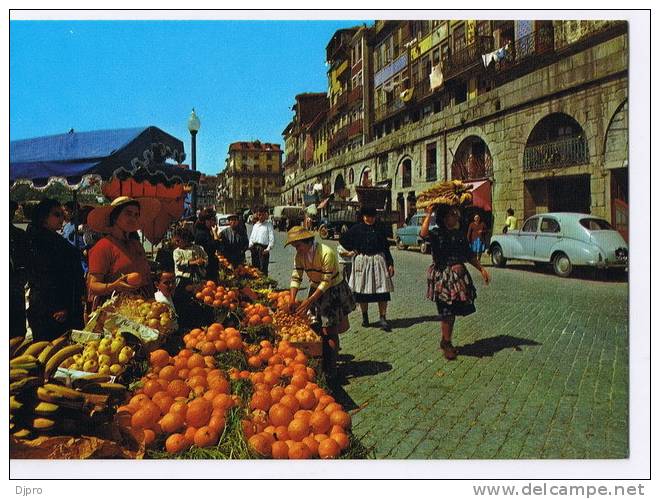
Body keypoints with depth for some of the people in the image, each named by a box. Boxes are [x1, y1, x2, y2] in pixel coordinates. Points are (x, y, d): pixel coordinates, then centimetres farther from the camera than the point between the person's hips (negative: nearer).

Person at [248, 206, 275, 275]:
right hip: (254, 248, 6)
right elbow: (252, 236, 21)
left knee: (263, 269, -8)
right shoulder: (255, 225, 19)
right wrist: (250, 245, 4)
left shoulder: (268, 224, 1)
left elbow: (272, 238, -5)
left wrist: (268, 248, -14)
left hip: (263, 248, -6)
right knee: (255, 267, 10)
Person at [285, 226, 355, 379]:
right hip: (316, 289, 6)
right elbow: (296, 278, -5)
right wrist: (292, 299, -18)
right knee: (319, 330, 7)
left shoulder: (326, 253, -28)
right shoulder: (300, 255, -7)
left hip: (334, 291, -6)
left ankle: (330, 372, 6)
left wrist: (309, 301, -29)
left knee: (329, 332, -5)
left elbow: (326, 282, -26)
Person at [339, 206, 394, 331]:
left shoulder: (380, 228, 8)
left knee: (382, 290, -5)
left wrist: (390, 264, 6)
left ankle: (383, 319, 0)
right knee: (362, 290, 6)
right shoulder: (357, 228, 2)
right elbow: (343, 239, 10)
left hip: (379, 260, 1)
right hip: (362, 261, -1)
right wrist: (353, 249, 3)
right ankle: (365, 316, 23)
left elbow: (386, 247, 10)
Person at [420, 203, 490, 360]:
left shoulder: (460, 234, 9)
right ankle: (446, 344, 19)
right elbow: (423, 234, -33)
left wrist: (481, 269, 11)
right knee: (447, 313, 0)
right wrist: (429, 214, -28)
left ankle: (445, 341, 32)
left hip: (459, 276, 6)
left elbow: (469, 255, 16)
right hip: (442, 276, -6)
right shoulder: (437, 233, -9)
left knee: (452, 311, 13)